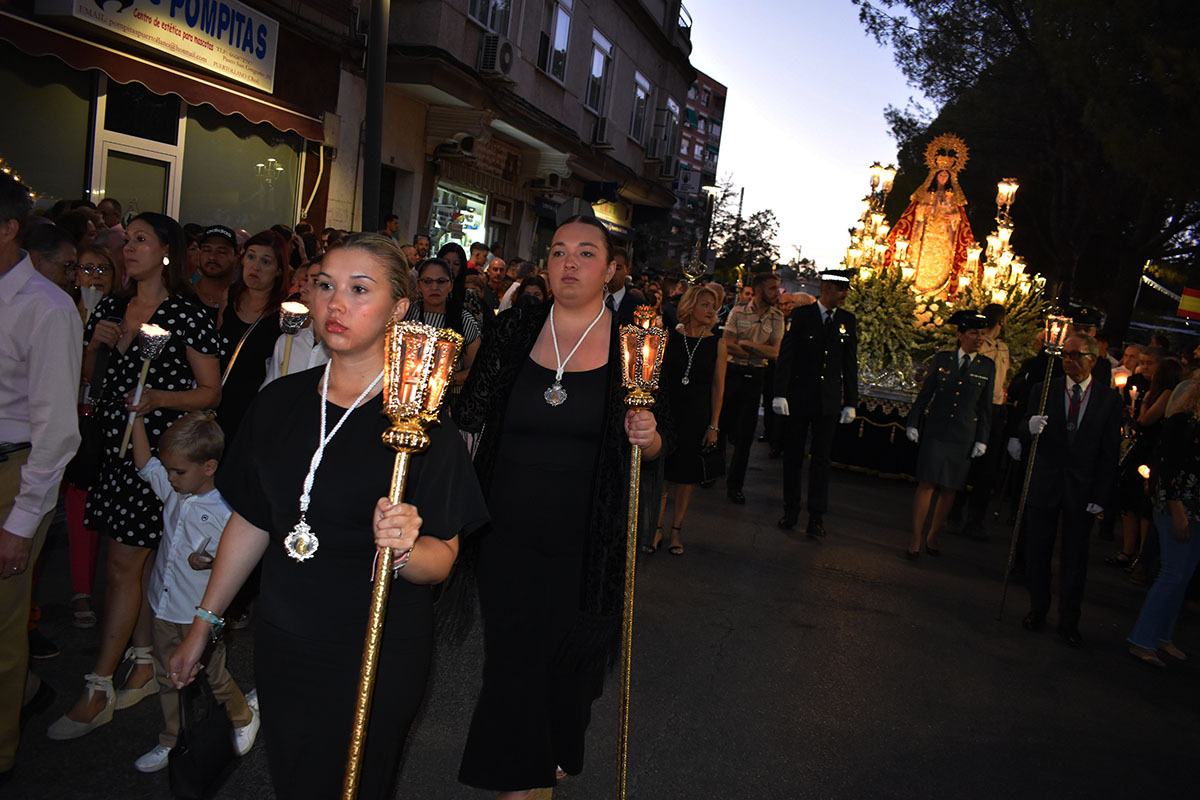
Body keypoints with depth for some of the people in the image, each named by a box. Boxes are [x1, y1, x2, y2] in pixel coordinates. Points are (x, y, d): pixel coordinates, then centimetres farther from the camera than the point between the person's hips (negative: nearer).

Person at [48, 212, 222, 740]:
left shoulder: (188, 316, -8)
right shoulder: (110, 309, 11)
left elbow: (210, 392, -7)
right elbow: (84, 380, 16)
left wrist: (159, 398, -21)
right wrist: (94, 345, -2)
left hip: (157, 452, -6)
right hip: (113, 447, 6)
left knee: (124, 566, -2)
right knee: (138, 562, 13)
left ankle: (98, 692, 6)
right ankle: (144, 667, 26)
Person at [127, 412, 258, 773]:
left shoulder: (223, 511, -23)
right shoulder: (172, 491, -2)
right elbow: (144, 463, 6)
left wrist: (213, 559, -35)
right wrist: (137, 417, 0)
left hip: (200, 614, -6)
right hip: (165, 607, 6)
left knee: (212, 676, 12)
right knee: (168, 678, 18)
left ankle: (244, 717, 39)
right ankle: (172, 741, 35)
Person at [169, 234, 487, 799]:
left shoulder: (421, 420, -14)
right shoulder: (281, 401, 0)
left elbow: (442, 559, -14)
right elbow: (251, 521, 9)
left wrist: (404, 545, -35)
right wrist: (204, 624, 13)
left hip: (377, 659, -4)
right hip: (281, 644, 5)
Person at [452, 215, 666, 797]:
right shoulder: (514, 330, 0)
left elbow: (657, 447, 3)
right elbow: (469, 418, 5)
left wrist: (647, 437, -18)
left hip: (585, 541, 0)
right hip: (508, 527, 1)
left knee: (572, 653, 14)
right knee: (512, 653, 7)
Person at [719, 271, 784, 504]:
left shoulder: (777, 318, 3)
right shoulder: (738, 312, -1)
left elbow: (774, 353, -4)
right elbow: (727, 344, -8)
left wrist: (746, 344, -12)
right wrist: (759, 352, -9)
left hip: (755, 377, 1)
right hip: (732, 371, -1)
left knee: (746, 433, 1)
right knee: (722, 424, 6)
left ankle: (734, 485, 10)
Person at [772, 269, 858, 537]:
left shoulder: (848, 320, 6)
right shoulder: (801, 315, -3)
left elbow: (850, 364, 8)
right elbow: (786, 355, -6)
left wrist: (851, 402, 6)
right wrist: (779, 393, -13)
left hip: (829, 401, 2)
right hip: (799, 397, -2)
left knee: (822, 457, 3)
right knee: (793, 456, 7)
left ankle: (817, 516, 9)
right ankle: (791, 510, 20)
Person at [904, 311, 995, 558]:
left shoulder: (987, 366, 5)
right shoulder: (942, 359, 4)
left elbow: (985, 406, 7)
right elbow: (924, 394, 8)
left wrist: (982, 440, 3)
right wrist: (913, 423, 3)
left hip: (964, 437, 1)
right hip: (936, 432, -1)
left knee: (949, 489, 6)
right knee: (926, 484, -6)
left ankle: (932, 537, 22)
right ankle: (916, 541, 1)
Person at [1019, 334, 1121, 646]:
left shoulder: (1109, 399, -1)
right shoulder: (1044, 391, 1)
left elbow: (1110, 453, -1)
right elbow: (1024, 434, -1)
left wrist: (1099, 496, -6)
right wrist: (1030, 427, -26)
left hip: (1083, 490, -1)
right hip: (1045, 485, 1)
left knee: (1075, 556, 6)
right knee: (1037, 552, 7)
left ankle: (1069, 621, 18)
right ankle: (1038, 610, 24)